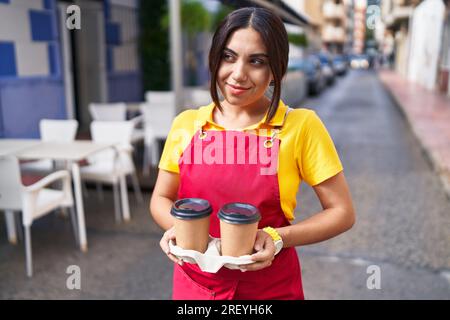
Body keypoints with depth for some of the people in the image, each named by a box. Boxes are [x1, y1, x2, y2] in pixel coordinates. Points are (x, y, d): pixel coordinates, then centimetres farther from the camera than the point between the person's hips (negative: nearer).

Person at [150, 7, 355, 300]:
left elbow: (341, 212, -7)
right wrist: (176, 228, -15)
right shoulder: (186, 124, -5)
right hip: (194, 283, 3)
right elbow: (161, 198, 5)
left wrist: (278, 238, -21)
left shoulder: (301, 125, -12)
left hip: (271, 287, -2)